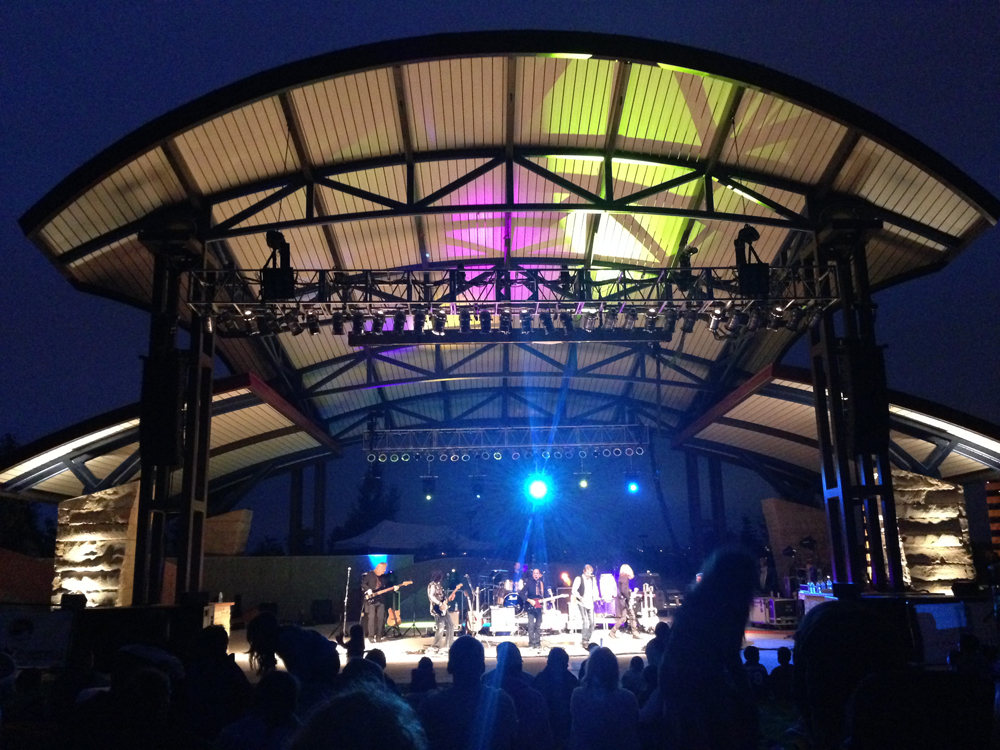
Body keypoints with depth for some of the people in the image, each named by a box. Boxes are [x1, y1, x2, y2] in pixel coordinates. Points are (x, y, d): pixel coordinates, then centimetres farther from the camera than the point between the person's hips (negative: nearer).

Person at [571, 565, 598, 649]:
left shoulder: (593, 579, 11)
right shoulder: (579, 579, -6)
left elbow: (595, 589, 16)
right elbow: (574, 590, -9)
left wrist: (596, 597, -3)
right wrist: (580, 597, -23)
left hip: (590, 603, 6)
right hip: (582, 603, -6)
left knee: (591, 622, 4)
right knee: (585, 621, -16)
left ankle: (587, 639, 17)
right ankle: (583, 641, -10)